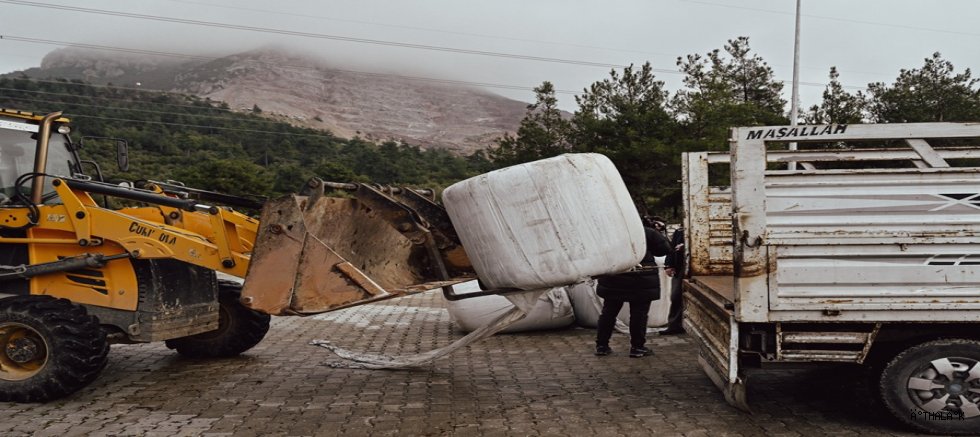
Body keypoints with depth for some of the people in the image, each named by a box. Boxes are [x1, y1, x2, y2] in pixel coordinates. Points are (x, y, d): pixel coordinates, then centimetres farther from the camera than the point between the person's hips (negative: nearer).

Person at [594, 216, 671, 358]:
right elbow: (665, 249, -2)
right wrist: (660, 233, 12)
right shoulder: (647, 233, -8)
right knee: (639, 314, 5)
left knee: (608, 312, 11)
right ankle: (637, 347, 9)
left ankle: (601, 345, 15)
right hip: (640, 281, -4)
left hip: (612, 281, 4)